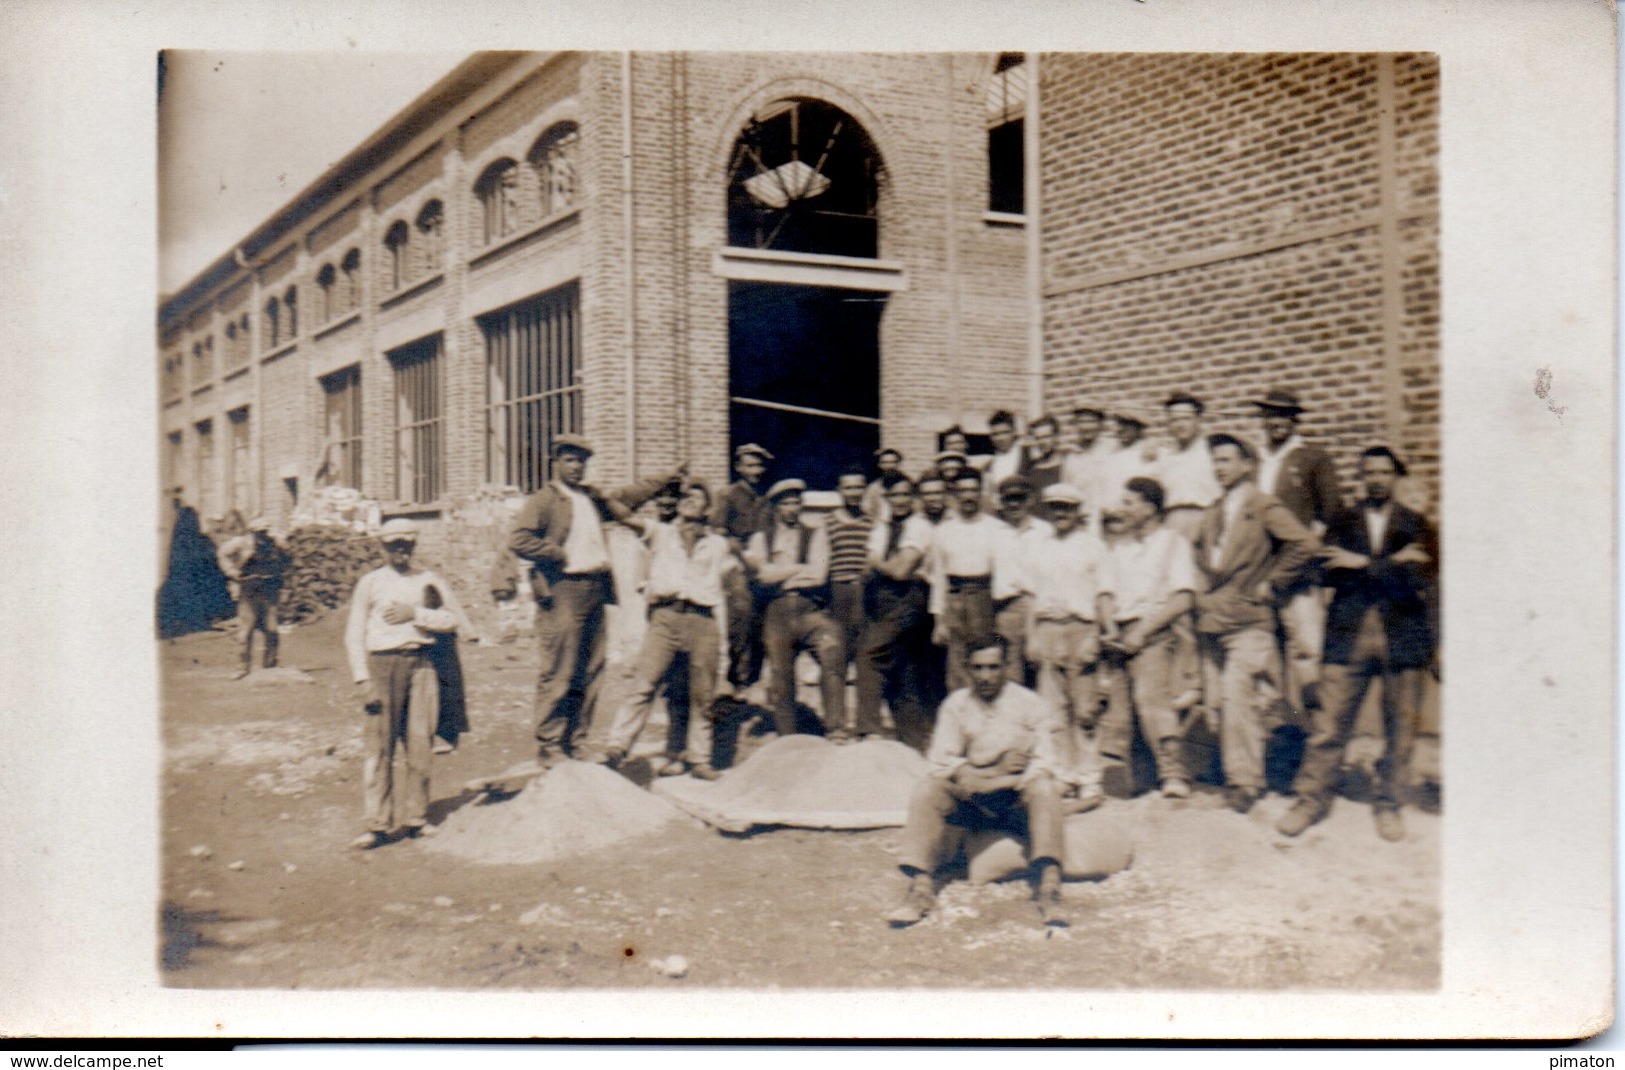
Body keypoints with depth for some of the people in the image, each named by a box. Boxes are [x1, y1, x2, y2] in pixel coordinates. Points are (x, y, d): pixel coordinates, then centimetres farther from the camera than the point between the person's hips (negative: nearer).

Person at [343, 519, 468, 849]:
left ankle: (414, 817, 13)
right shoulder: (370, 583, 7)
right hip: (383, 663, -2)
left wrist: (416, 614, -9)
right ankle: (378, 824, -2)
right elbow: (354, 634, 4)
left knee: (419, 743, 3)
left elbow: (453, 616, 3)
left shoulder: (428, 580, 12)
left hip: (420, 663, 2)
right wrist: (362, 679, -4)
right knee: (380, 744, -5)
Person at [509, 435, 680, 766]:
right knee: (558, 674, -7)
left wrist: (668, 477, 36)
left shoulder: (594, 499, 21)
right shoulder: (543, 500, -1)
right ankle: (550, 748, -1)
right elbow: (518, 540, -13)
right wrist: (560, 555, -10)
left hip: (595, 590, 7)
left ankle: (579, 742, 17)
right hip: (562, 592, -7)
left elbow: (627, 497, 35)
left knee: (590, 672, 8)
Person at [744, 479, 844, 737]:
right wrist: (802, 569, -2)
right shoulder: (761, 538, 16)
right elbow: (764, 574, -2)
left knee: (831, 652, -29)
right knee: (780, 680, 3)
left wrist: (781, 575, 0)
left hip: (811, 609, -2)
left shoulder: (816, 535, 13)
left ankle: (834, 729, -27)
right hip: (776, 613, 2)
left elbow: (818, 575, -2)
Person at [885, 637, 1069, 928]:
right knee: (927, 789, -24)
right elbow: (941, 762, -5)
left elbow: (1044, 763, -10)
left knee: (1044, 789, -32)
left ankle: (1049, 886, -41)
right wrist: (995, 771, -18)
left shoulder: (1029, 704, -1)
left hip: (1017, 799, -2)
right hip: (972, 804, 2)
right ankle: (919, 886, -29)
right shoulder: (956, 705, 3)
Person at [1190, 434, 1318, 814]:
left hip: (1248, 621, -7)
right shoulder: (1214, 513, 16)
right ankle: (1235, 776, 17)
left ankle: (1245, 780, -2)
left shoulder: (1264, 508, -6)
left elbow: (1304, 544, -17)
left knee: (1236, 697, -13)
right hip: (1212, 621, 7)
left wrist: (1271, 584, -12)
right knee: (1218, 703, 6)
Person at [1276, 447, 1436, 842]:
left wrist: (1364, 564, -12)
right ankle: (1311, 799, 8)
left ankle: (1388, 804, 18)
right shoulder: (1342, 523, 12)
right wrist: (1392, 563, -9)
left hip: (1402, 636, 0)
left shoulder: (1415, 526, 9)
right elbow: (1332, 573, -4)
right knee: (1329, 723, -3)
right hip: (1349, 633, 0)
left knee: (1400, 728, 4)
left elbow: (1416, 582, -6)